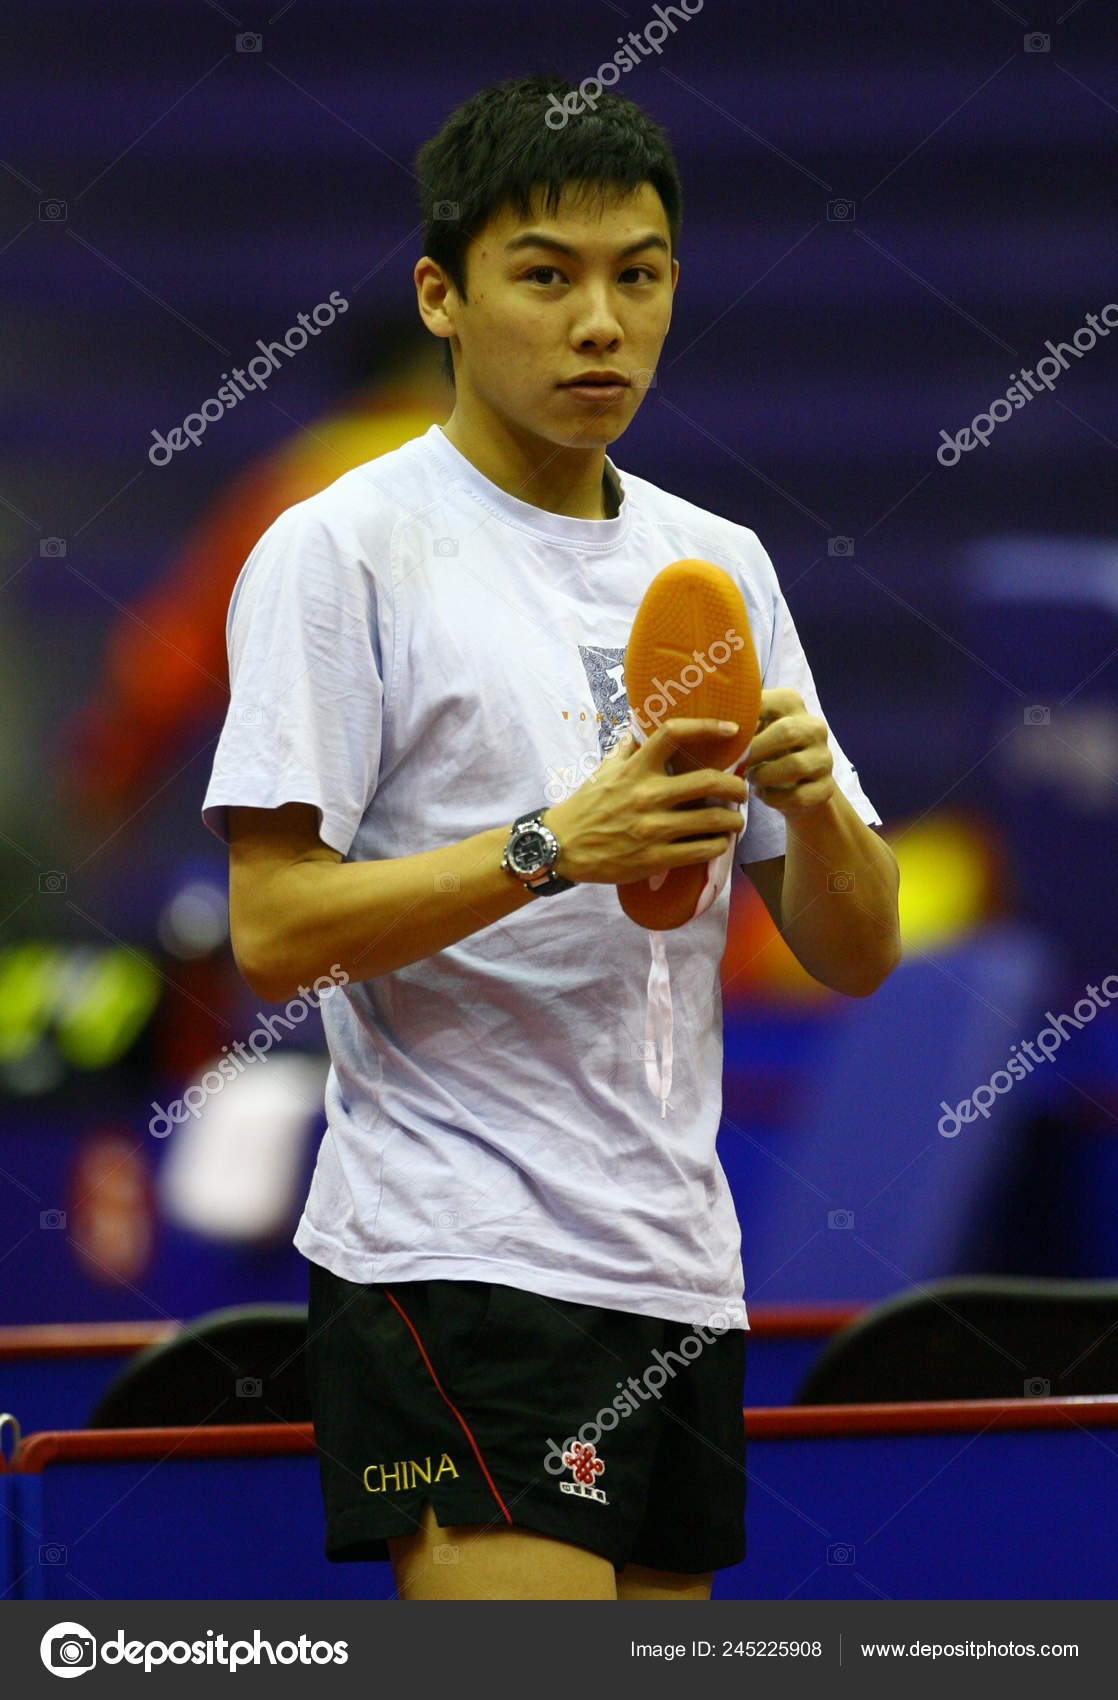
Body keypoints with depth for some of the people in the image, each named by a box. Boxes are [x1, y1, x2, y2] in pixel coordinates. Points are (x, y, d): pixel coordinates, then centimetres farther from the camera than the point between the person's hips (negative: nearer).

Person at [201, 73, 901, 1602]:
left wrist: (812, 801, -9)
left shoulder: (720, 564, 15)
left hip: (676, 1276, 7)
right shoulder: (344, 550, -4)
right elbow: (274, 932, -12)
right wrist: (554, 845, -23)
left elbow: (856, 954, 13)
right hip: (453, 1263, -7)